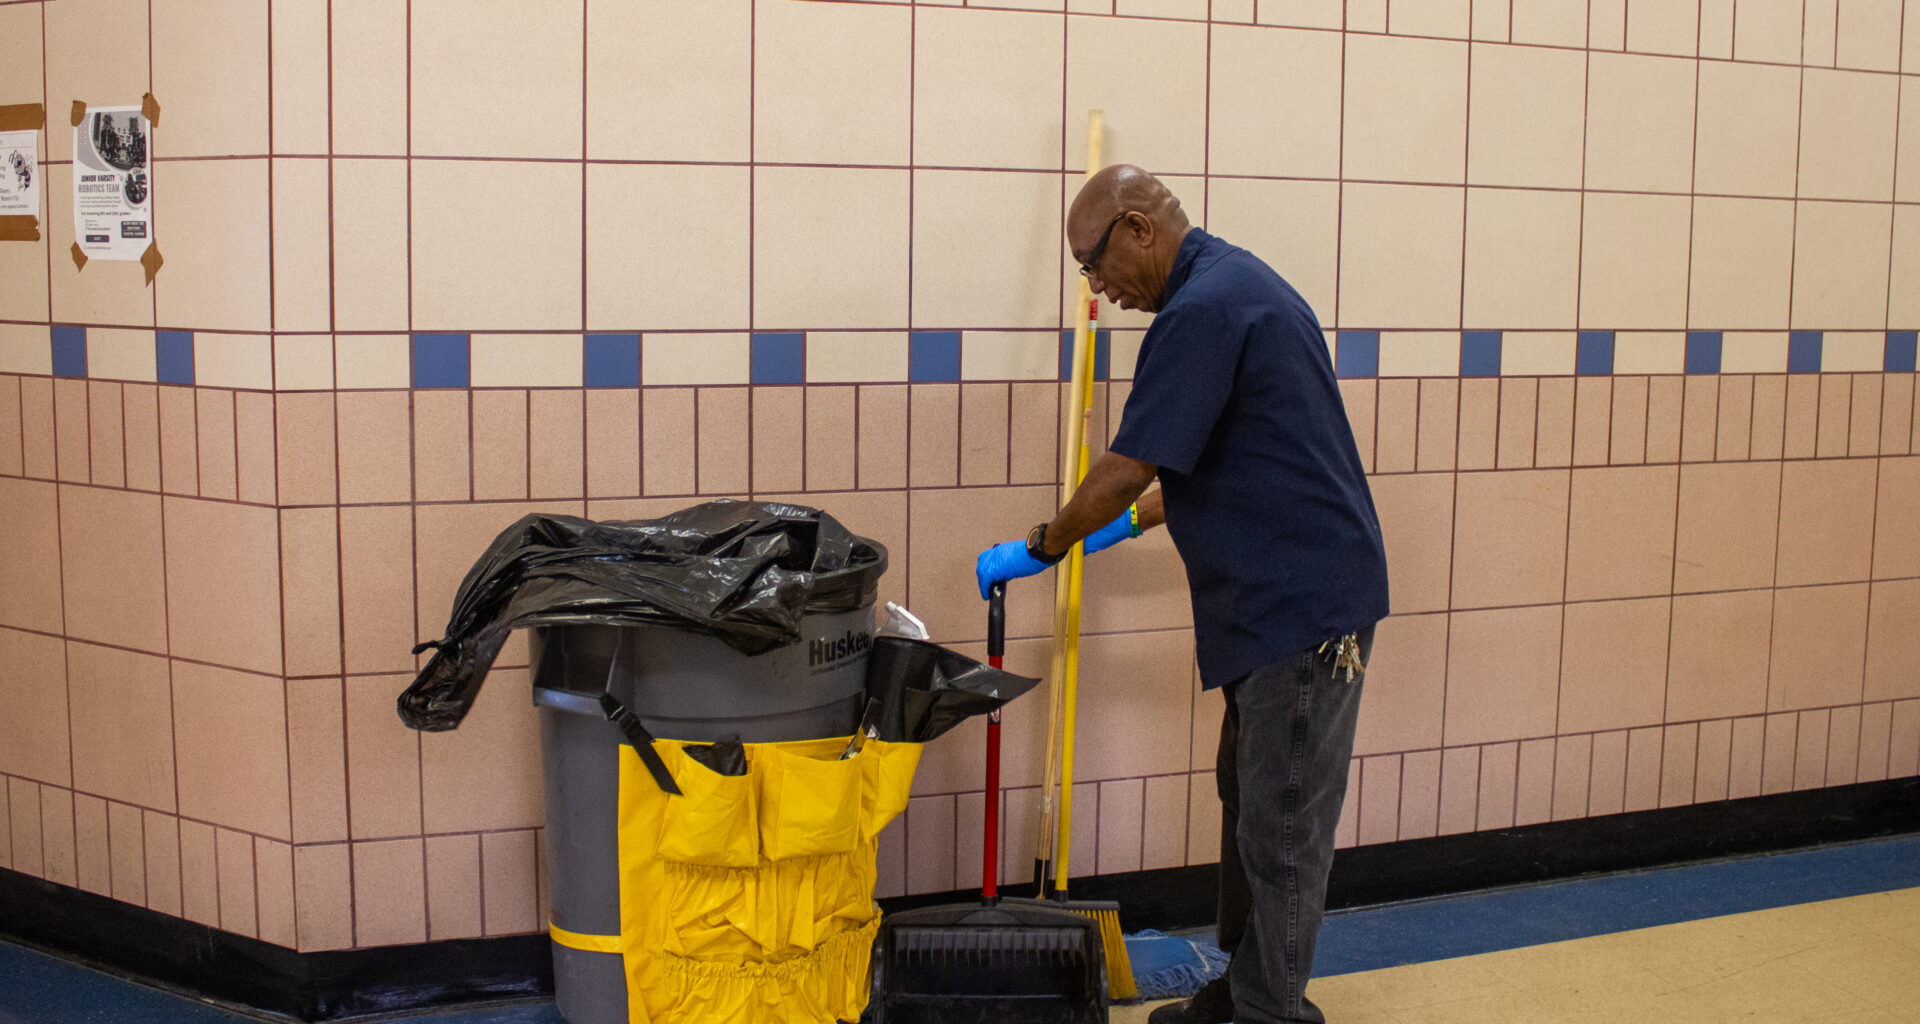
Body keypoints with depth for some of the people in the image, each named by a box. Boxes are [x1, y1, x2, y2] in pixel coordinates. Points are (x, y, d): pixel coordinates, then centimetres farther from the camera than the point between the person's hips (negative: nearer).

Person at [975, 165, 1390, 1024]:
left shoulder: (1201, 310, -18)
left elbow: (1127, 467, -17)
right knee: (1252, 804, 18)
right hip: (1286, 598, 11)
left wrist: (1038, 549, -4)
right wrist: (1136, 520, 26)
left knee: (1282, 831, -2)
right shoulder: (1237, 283, 15)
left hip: (1303, 604, -11)